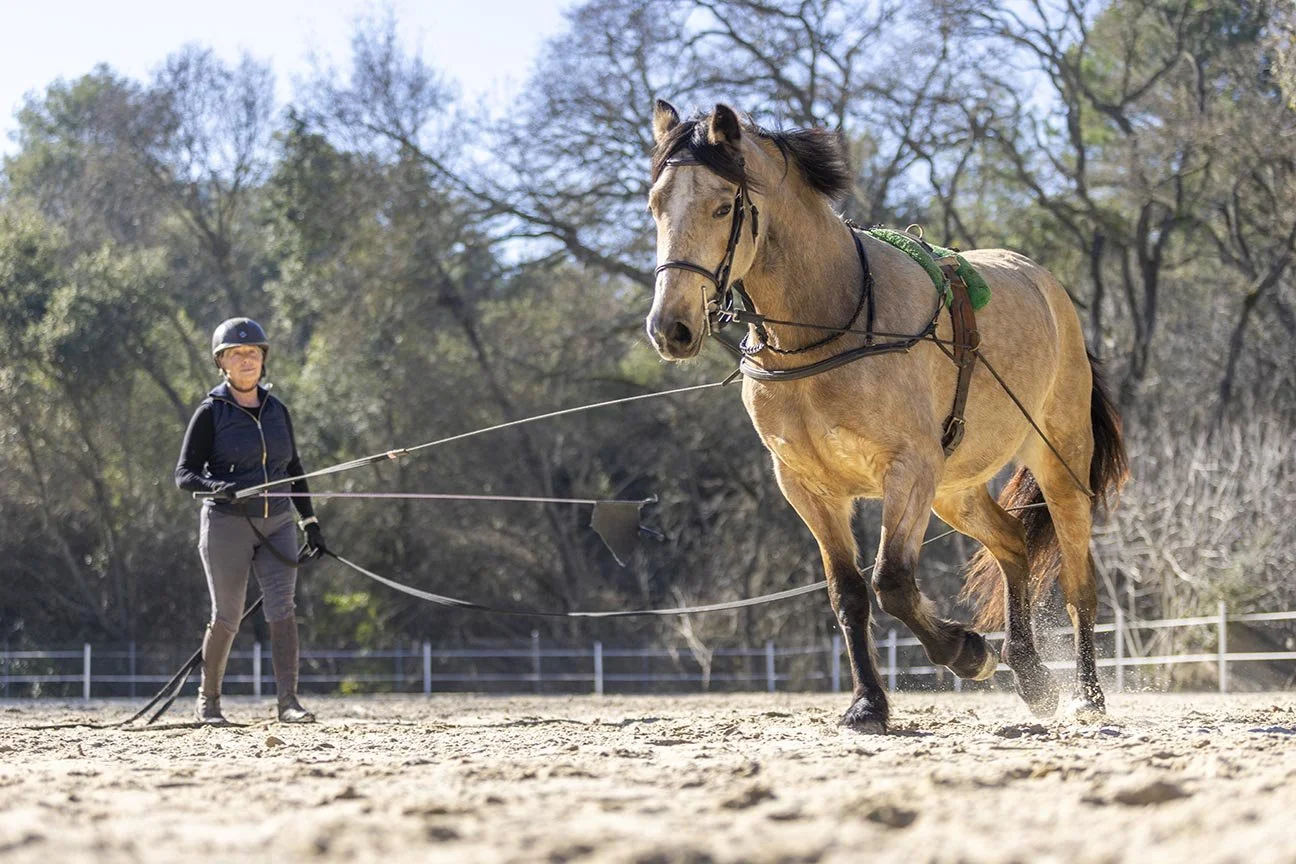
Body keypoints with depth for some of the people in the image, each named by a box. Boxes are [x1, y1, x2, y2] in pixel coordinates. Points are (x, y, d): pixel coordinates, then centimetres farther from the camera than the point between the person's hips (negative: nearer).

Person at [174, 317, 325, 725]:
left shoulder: (277, 410, 11)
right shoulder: (211, 412, -3)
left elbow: (294, 469, 20)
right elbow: (184, 474, -7)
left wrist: (310, 521, 16)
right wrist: (220, 487, -27)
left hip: (277, 524, 3)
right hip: (227, 524, -3)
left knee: (282, 608, -10)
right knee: (227, 617, 2)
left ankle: (288, 701, -14)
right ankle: (208, 698, 20)